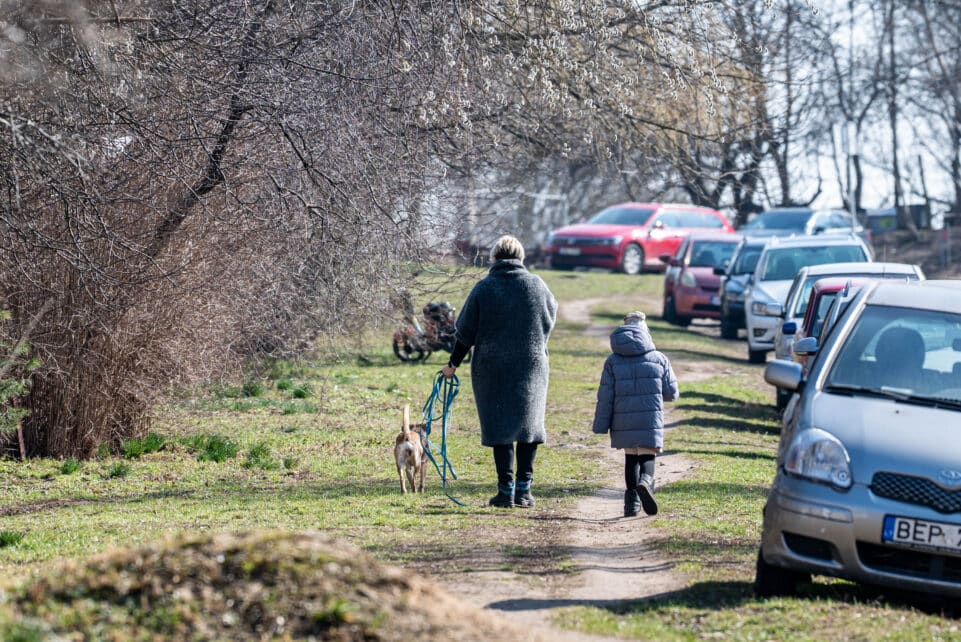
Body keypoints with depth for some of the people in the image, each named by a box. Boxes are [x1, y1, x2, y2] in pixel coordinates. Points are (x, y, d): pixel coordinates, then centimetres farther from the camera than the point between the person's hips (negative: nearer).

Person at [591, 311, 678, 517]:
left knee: (630, 457, 16)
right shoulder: (659, 359, 3)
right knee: (647, 457, 1)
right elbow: (671, 393, 6)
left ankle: (632, 500, 13)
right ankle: (645, 481, -31)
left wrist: (601, 426, 2)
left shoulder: (613, 361, 2)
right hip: (651, 421, -1)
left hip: (623, 422, 1)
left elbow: (605, 397, -1)